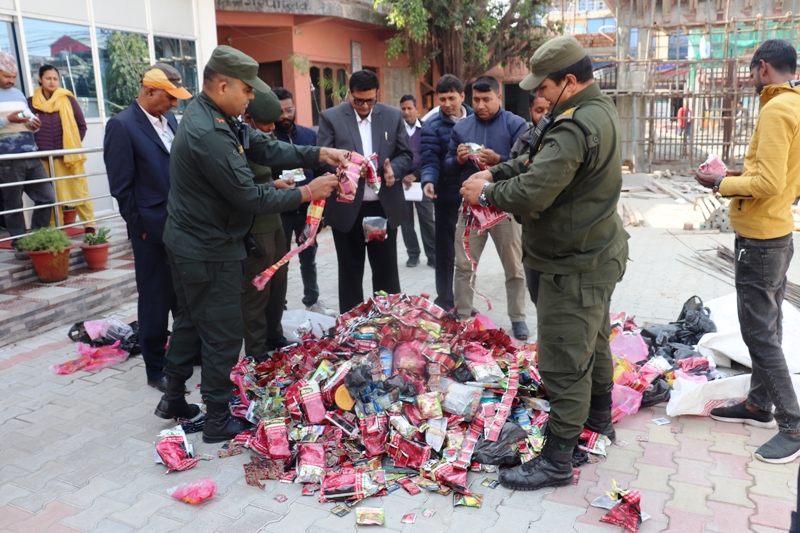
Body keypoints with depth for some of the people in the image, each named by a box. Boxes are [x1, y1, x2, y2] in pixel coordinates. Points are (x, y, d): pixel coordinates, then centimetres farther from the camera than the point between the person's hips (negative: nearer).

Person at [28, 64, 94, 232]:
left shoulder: (68, 99, 1)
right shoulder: (31, 102, 4)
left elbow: (82, 125, 6)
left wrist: (74, 145, 1)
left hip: (67, 154, -1)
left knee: (79, 190, 1)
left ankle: (90, 226, 6)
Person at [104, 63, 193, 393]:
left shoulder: (169, 120, 9)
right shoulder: (121, 125, -11)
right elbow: (121, 187, -12)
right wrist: (140, 226, -11)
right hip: (152, 230, -6)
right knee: (156, 302, 6)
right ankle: (156, 370, 21)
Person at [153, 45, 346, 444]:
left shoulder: (210, 115, 5)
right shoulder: (209, 134, -28)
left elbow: (265, 149, 4)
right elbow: (250, 199, -26)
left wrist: (319, 154, -6)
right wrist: (307, 193, -17)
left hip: (188, 243, 11)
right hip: (209, 252, -11)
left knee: (190, 319, 22)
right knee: (223, 335, 2)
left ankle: (173, 397, 38)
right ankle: (218, 419, 17)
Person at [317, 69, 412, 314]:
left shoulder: (393, 115, 5)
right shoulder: (330, 117, -2)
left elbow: (405, 154, 7)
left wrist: (393, 169, -15)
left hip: (384, 206, 2)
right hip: (346, 208, -2)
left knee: (387, 270, 12)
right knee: (350, 272, 11)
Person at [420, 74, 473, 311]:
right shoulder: (432, 126, -7)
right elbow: (430, 160, -17)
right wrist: (428, 181, -34)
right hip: (448, 196, -3)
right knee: (445, 251, 7)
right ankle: (445, 300, 21)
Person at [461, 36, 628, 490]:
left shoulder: (576, 127, -26)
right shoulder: (602, 109, 8)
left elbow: (531, 194, -32)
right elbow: (542, 162, 13)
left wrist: (487, 193, -14)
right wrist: (496, 173, 2)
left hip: (576, 266, -11)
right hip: (599, 252, 11)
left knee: (565, 364, 0)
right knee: (595, 343, 24)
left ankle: (557, 461, 14)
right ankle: (599, 422, 45)